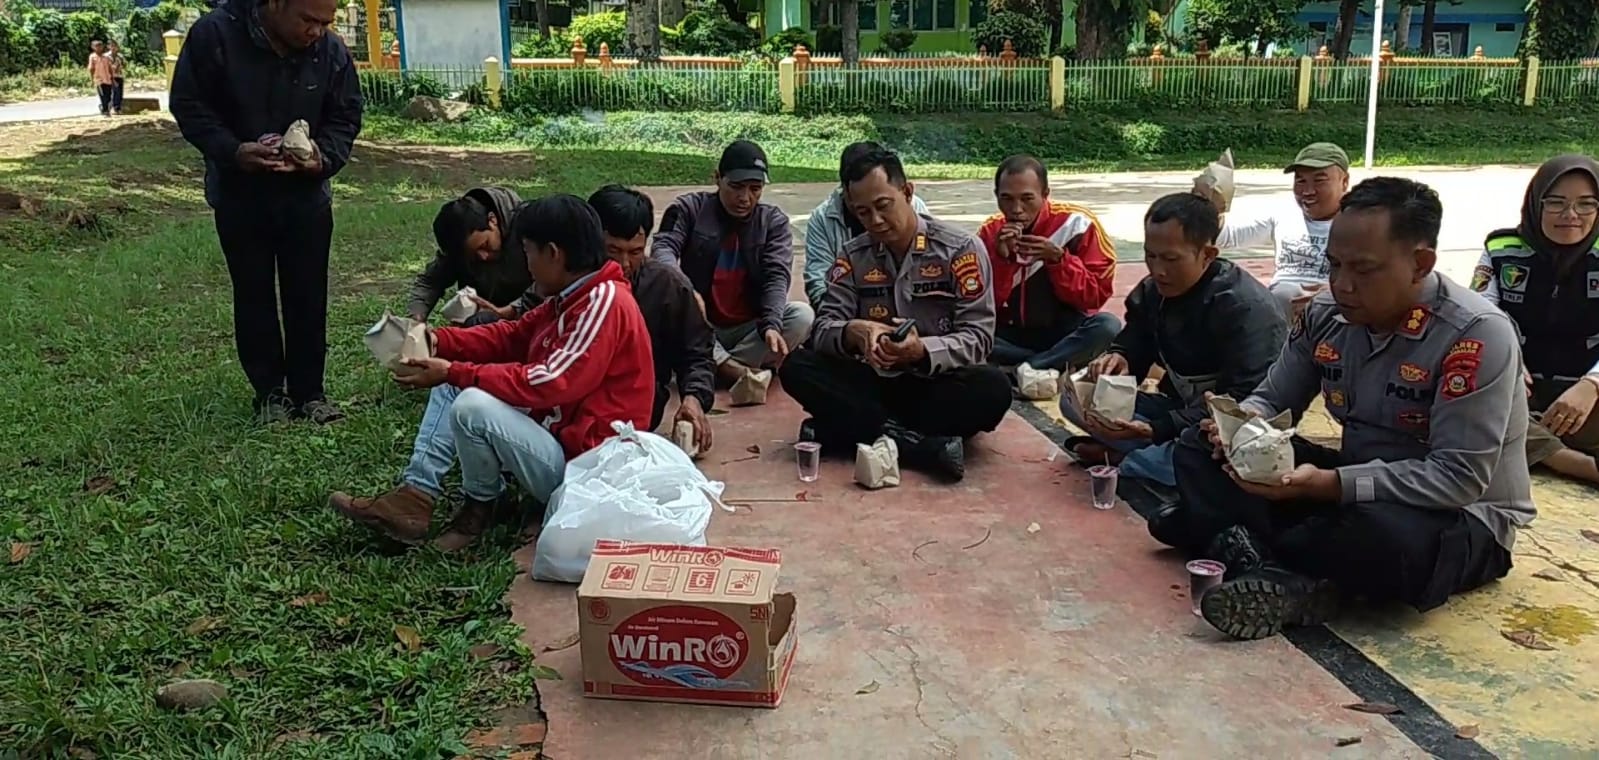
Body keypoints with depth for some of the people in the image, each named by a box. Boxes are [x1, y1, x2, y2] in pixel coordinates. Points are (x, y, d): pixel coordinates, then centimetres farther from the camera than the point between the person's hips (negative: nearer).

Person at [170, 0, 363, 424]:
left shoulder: (331, 53, -10)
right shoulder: (214, 34, -16)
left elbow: (345, 117, -1)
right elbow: (188, 106, -11)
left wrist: (325, 158, -20)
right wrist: (232, 152, -25)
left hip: (306, 195, 1)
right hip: (239, 196, -1)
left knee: (309, 297, 5)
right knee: (254, 296, 7)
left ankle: (309, 392, 17)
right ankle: (270, 392, 19)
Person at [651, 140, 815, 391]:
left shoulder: (774, 221, 1)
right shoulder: (689, 208, -1)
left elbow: (777, 276, -12)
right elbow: (663, 247, -18)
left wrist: (771, 325, -32)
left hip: (749, 330, 1)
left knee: (803, 316, -25)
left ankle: (715, 367, -22)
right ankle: (735, 370, -28)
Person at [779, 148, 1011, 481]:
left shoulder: (961, 249, -6)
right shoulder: (854, 255, 5)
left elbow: (978, 337, -11)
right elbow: (824, 328, -4)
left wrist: (922, 351, -31)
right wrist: (852, 332, -29)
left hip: (938, 384, -2)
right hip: (875, 382, 3)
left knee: (993, 389, -35)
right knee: (796, 368, -22)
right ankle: (914, 442, -33)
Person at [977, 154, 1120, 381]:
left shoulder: (1076, 224, -9)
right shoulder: (990, 232, -3)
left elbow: (1096, 296, -9)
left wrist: (1058, 259, -23)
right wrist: (1000, 258, -22)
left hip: (1065, 332, -1)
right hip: (1012, 334, 1)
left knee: (1107, 325, -32)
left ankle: (1019, 371, -24)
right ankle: (1056, 364, -20)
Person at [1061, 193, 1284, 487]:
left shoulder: (1246, 307, -22)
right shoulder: (1151, 292, 0)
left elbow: (1242, 403, -28)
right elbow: (1131, 349, 6)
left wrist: (1154, 430, -36)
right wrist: (1117, 361, -22)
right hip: (1180, 412, 7)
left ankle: (1119, 457, -18)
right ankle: (1169, 452, -19)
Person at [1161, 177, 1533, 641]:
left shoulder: (1477, 335, -23)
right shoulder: (1327, 312, -4)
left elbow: (1459, 478, -27)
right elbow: (1272, 401, 7)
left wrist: (1328, 485, -37)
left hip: (1464, 520, -6)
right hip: (1355, 488, 7)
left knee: (1384, 538, -42)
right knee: (1202, 450, -6)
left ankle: (1250, 549, -15)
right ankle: (1280, 577, -28)